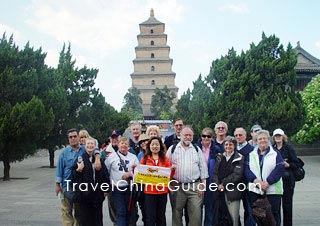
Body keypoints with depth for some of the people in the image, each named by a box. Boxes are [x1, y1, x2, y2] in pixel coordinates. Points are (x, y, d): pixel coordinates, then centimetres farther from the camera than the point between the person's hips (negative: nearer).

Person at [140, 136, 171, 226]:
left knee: (161, 216, 11)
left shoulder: (165, 159, 6)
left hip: (162, 191, 1)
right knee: (150, 217, 0)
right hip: (149, 191, -1)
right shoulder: (145, 159, 4)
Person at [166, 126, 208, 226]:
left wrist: (203, 185, 1)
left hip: (194, 186, 0)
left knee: (196, 213, -4)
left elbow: (203, 168, 9)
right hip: (177, 186, 0)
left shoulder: (197, 149, 11)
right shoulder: (172, 149, 7)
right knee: (176, 214, 8)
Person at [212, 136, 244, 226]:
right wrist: (218, 185, -9)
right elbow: (215, 172, 7)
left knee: (233, 218, -4)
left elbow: (237, 174, -8)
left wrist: (224, 184, -10)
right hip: (220, 191, 3)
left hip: (232, 192, -3)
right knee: (221, 218, 5)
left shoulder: (239, 158, 2)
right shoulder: (219, 157, 15)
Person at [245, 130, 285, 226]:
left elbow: (280, 169, -7)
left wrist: (268, 182, -16)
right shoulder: (251, 154, 12)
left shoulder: (275, 153, 5)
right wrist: (256, 180, -16)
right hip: (254, 190, 2)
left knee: (274, 215, 2)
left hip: (272, 190, -2)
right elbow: (246, 169, 1)